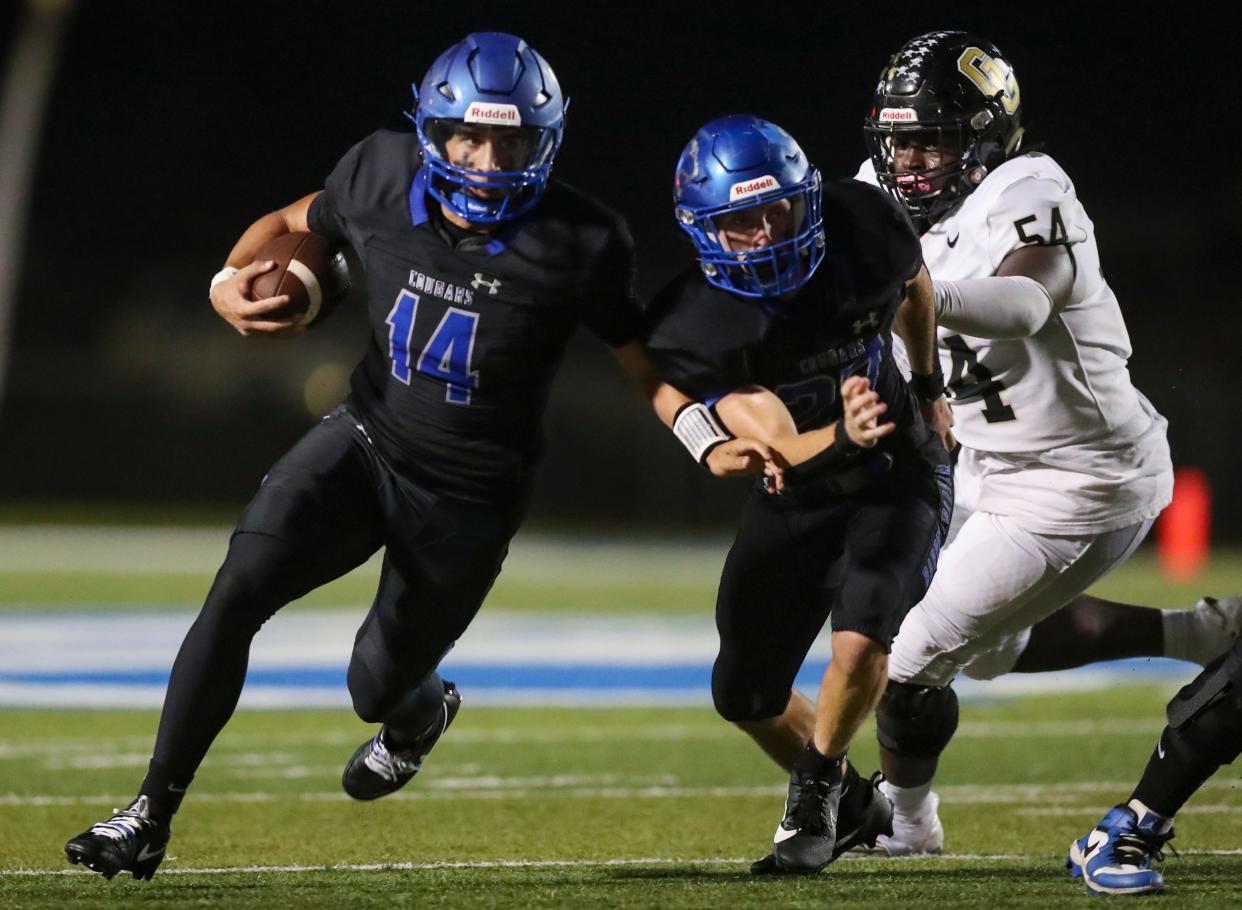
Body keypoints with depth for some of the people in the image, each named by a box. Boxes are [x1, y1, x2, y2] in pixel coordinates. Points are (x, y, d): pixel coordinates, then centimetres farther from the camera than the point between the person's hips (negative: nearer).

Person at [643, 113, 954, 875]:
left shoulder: (862, 228, -21)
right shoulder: (694, 329, -26)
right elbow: (786, 448, -29)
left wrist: (928, 389, 17)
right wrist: (844, 437, -50)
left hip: (898, 476, -1)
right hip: (795, 494, 1)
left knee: (861, 642, -25)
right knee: (745, 695, 7)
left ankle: (817, 792, 2)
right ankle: (854, 807, 33)